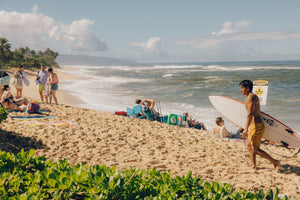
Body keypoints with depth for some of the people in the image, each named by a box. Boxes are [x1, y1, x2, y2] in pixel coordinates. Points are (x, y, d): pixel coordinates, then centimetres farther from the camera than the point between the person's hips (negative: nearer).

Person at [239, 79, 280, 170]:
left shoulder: (250, 97, -15)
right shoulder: (254, 96, 16)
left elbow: (250, 114, -25)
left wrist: (246, 128, -29)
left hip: (256, 126, -11)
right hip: (258, 124, 11)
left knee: (255, 150, -4)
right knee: (249, 145, 19)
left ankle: (275, 162, 1)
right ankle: (254, 166, 25)